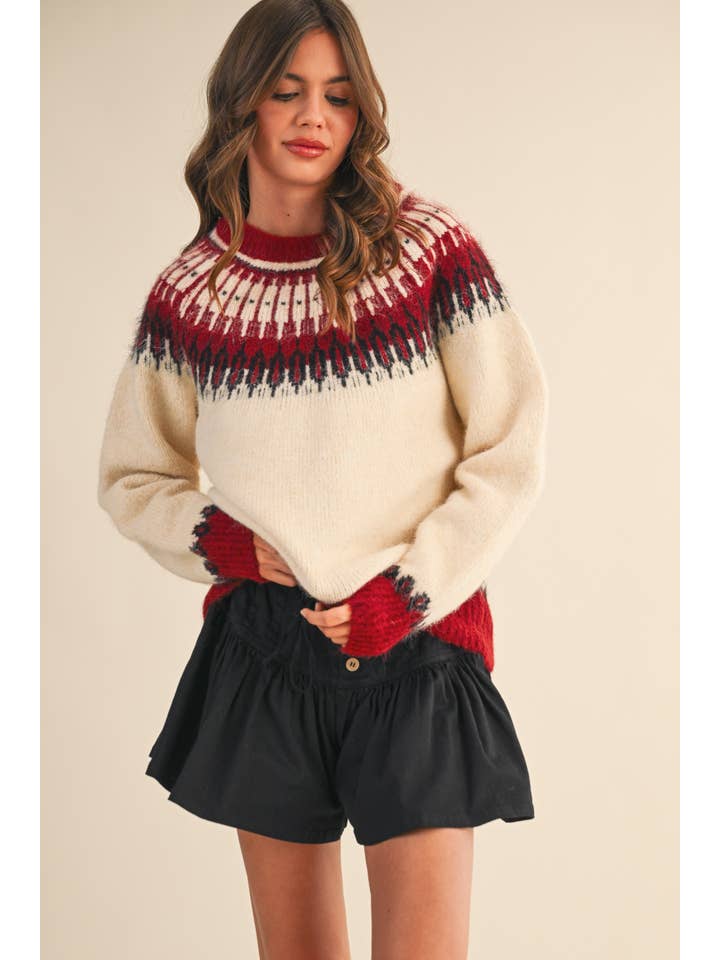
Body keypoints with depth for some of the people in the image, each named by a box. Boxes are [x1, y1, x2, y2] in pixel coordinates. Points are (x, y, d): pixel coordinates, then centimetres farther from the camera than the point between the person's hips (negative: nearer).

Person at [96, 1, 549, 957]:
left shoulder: (431, 248, -4)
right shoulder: (187, 290, 3)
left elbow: (511, 455, -2)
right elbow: (132, 478, 14)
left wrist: (406, 593, -10)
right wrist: (219, 539, -6)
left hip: (419, 646, -2)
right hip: (259, 650, 2)